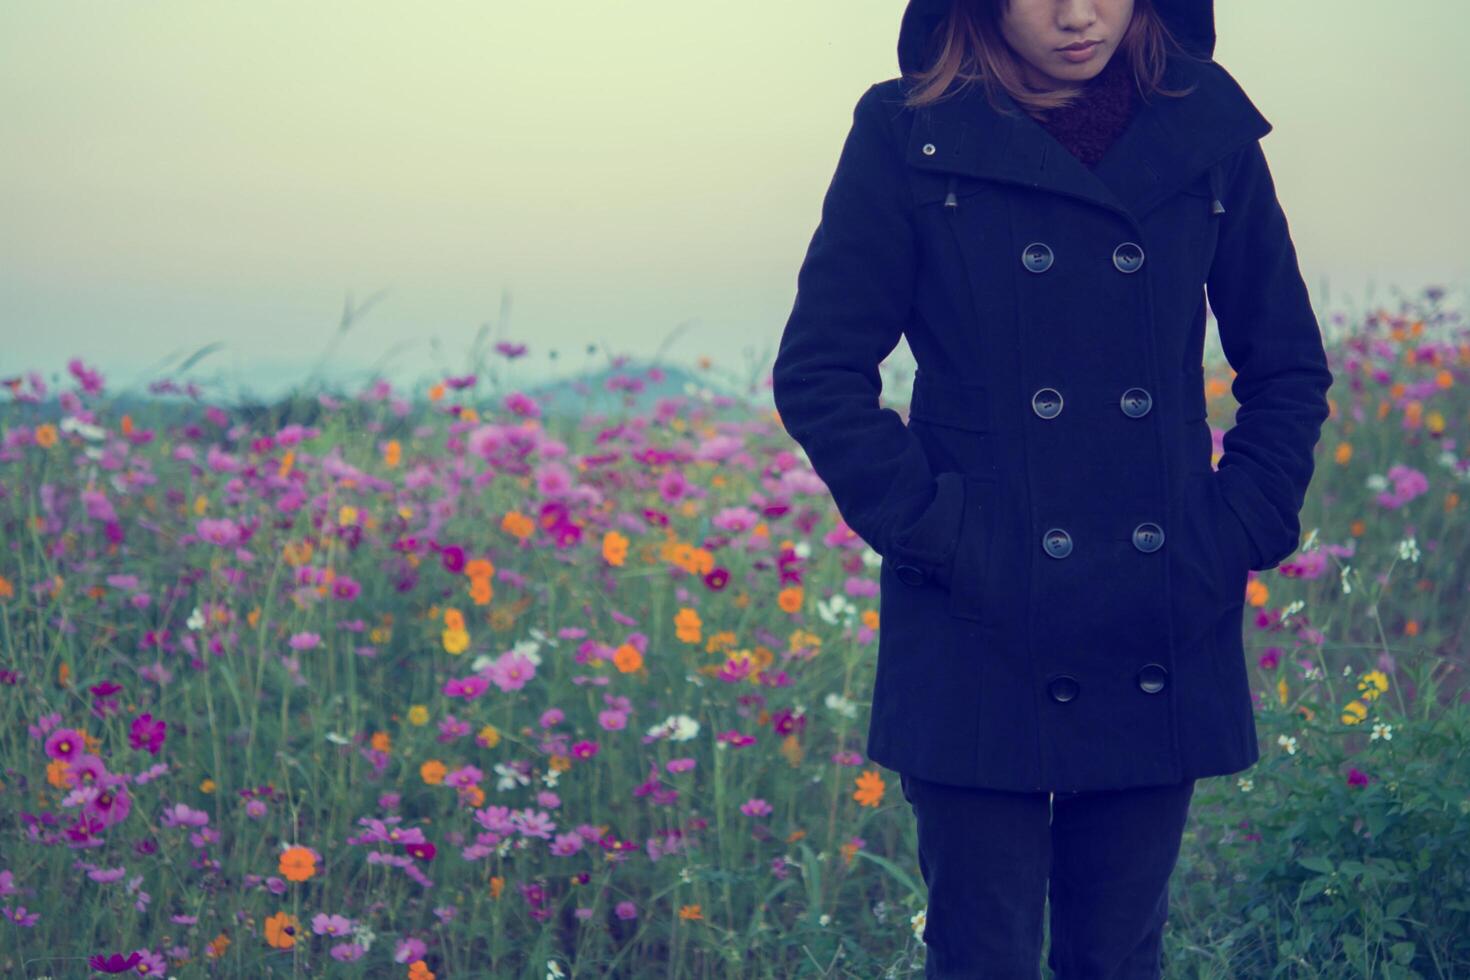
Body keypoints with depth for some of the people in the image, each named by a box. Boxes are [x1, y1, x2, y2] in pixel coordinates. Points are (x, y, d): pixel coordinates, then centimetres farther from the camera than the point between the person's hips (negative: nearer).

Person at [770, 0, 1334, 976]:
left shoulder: (1208, 131, 3)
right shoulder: (909, 136, -5)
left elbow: (1290, 371, 12)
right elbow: (818, 373, -3)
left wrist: (1237, 534, 1)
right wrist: (931, 531, -10)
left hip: (1162, 641, 3)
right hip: (982, 640, -2)